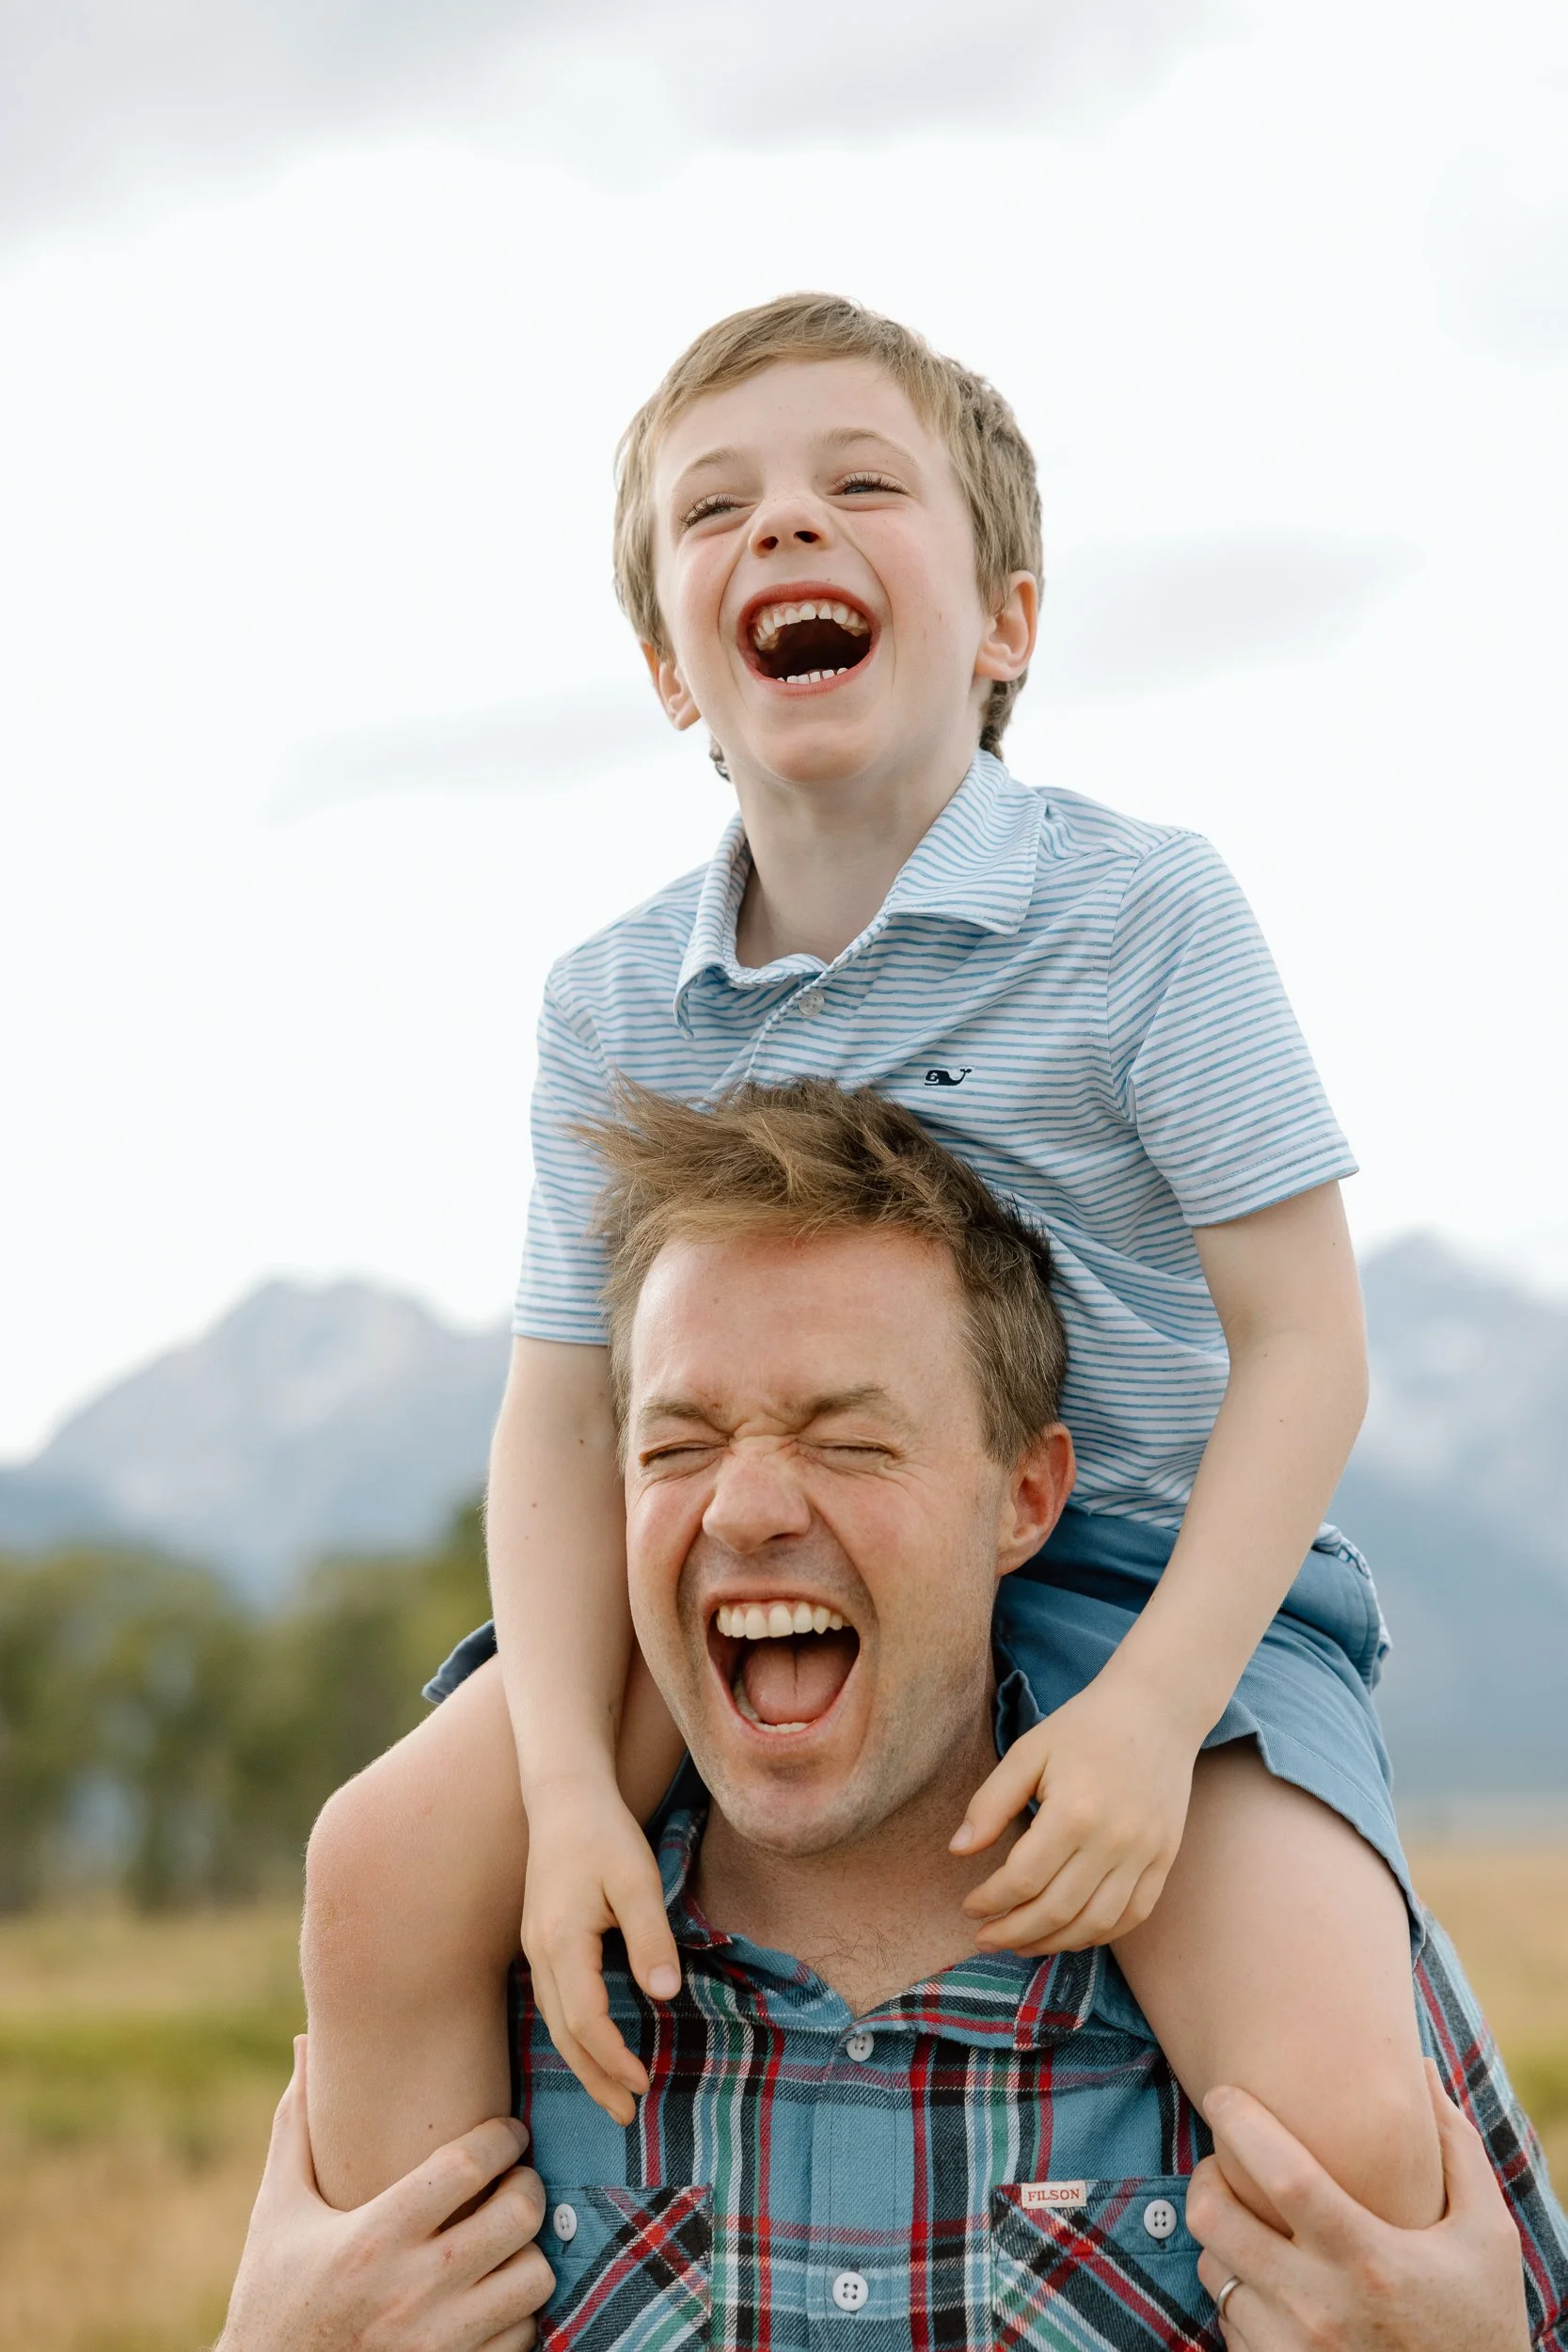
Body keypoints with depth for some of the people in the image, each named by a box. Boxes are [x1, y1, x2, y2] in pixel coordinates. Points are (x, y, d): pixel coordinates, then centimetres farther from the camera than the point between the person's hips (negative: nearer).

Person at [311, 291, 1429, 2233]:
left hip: (1160, 1579, -3)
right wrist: (573, 1784, -16)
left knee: (1340, 2126, -24)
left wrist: (1154, 1709, -22)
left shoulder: (1146, 911, -12)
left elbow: (1297, 1343, -12)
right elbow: (566, 1420, -2)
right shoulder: (610, 1006, -1)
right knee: (389, 1859, -13)